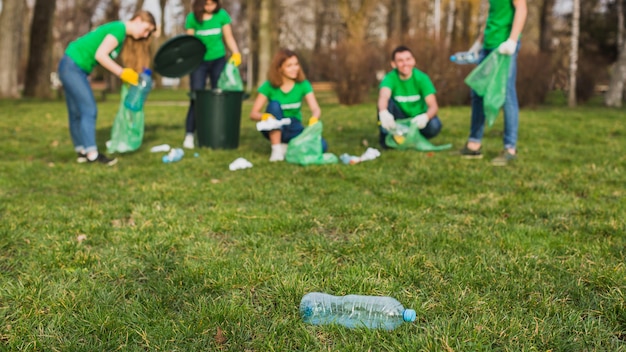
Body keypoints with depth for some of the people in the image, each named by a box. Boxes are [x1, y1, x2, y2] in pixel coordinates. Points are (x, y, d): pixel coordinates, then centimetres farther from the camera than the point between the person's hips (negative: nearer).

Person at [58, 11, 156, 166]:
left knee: (77, 113, 11)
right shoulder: (119, 29, -16)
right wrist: (122, 73, -19)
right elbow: (100, 55, -24)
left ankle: (82, 152, 15)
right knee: (89, 110, -12)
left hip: (72, 67, 10)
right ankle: (92, 153, -14)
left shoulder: (118, 29, 14)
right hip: (72, 67, -10)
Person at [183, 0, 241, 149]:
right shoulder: (192, 17, -4)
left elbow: (229, 37, 2)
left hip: (218, 60, 1)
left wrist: (236, 54, -13)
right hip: (199, 61, -1)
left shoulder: (222, 15, -3)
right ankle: (189, 134, -2)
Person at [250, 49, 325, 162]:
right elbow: (253, 113, -16)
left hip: (294, 128, 1)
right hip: (274, 129, -1)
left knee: (322, 146, -25)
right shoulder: (269, 86, -11)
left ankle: (286, 146, -2)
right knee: (275, 104, -31)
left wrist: (314, 118, -44)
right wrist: (264, 116, -41)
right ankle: (276, 149, -23)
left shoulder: (303, 84, -8)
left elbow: (316, 108, -19)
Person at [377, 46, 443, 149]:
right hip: (398, 120, -1)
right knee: (387, 101, -28)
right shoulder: (390, 78, -17)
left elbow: (433, 106, -23)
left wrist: (425, 116, -48)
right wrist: (383, 112, -64)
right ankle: (386, 136, -11)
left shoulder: (422, 78, -14)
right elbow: (383, 97, -39)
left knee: (435, 125, -31)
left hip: (418, 120, 1)